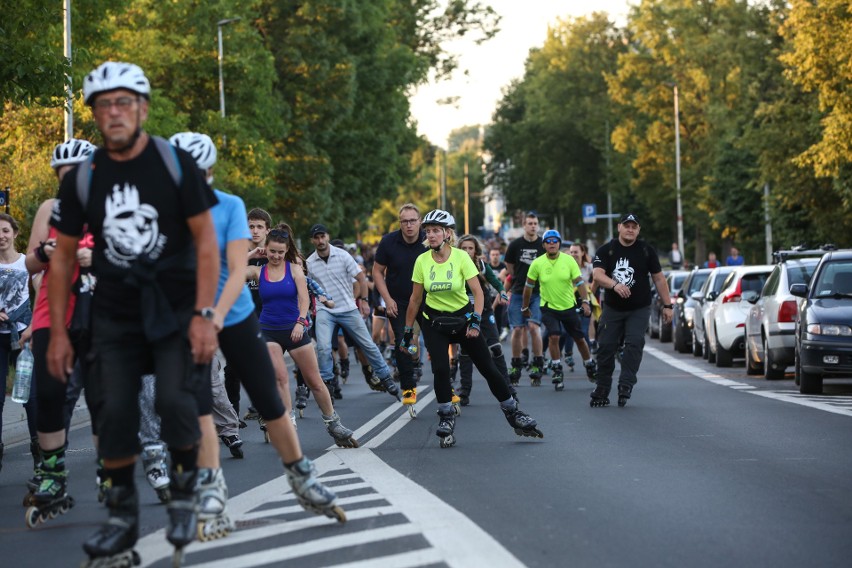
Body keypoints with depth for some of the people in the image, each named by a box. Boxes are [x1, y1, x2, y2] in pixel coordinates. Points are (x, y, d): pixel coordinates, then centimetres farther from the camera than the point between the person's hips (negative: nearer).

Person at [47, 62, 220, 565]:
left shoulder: (176, 164, -7)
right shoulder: (83, 178, 0)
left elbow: (206, 240, -6)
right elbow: (64, 256, 8)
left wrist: (204, 314, -14)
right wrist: (58, 331, 4)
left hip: (176, 309, -2)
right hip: (116, 313, 3)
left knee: (176, 401, -17)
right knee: (115, 414, -3)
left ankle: (184, 496, 6)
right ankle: (123, 520, 11)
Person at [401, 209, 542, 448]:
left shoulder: (461, 257, -14)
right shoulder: (422, 261, -8)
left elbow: (478, 292, -16)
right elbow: (415, 298, 0)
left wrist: (476, 322, -28)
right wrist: (408, 330, 2)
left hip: (463, 318, -1)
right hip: (434, 322, 1)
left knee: (489, 369, 0)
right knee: (441, 370, -17)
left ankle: (514, 414, 15)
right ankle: (446, 418, 1)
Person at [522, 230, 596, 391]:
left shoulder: (569, 260, -8)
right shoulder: (537, 264, -8)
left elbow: (579, 282, -7)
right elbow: (529, 286, 3)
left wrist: (586, 301, -18)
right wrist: (525, 307, 8)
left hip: (569, 307, 1)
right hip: (549, 307, -1)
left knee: (580, 339, 10)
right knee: (554, 337, -18)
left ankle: (590, 367, 31)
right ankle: (557, 372, -7)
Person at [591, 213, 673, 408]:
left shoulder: (646, 251, 0)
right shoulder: (606, 251, -2)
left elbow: (659, 279, 5)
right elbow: (598, 274, -17)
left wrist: (667, 305, 2)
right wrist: (615, 285, -36)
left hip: (639, 309, -1)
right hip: (612, 309, 1)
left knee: (634, 344, -18)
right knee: (605, 347, -1)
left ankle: (626, 385, -18)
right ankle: (602, 391, 7)